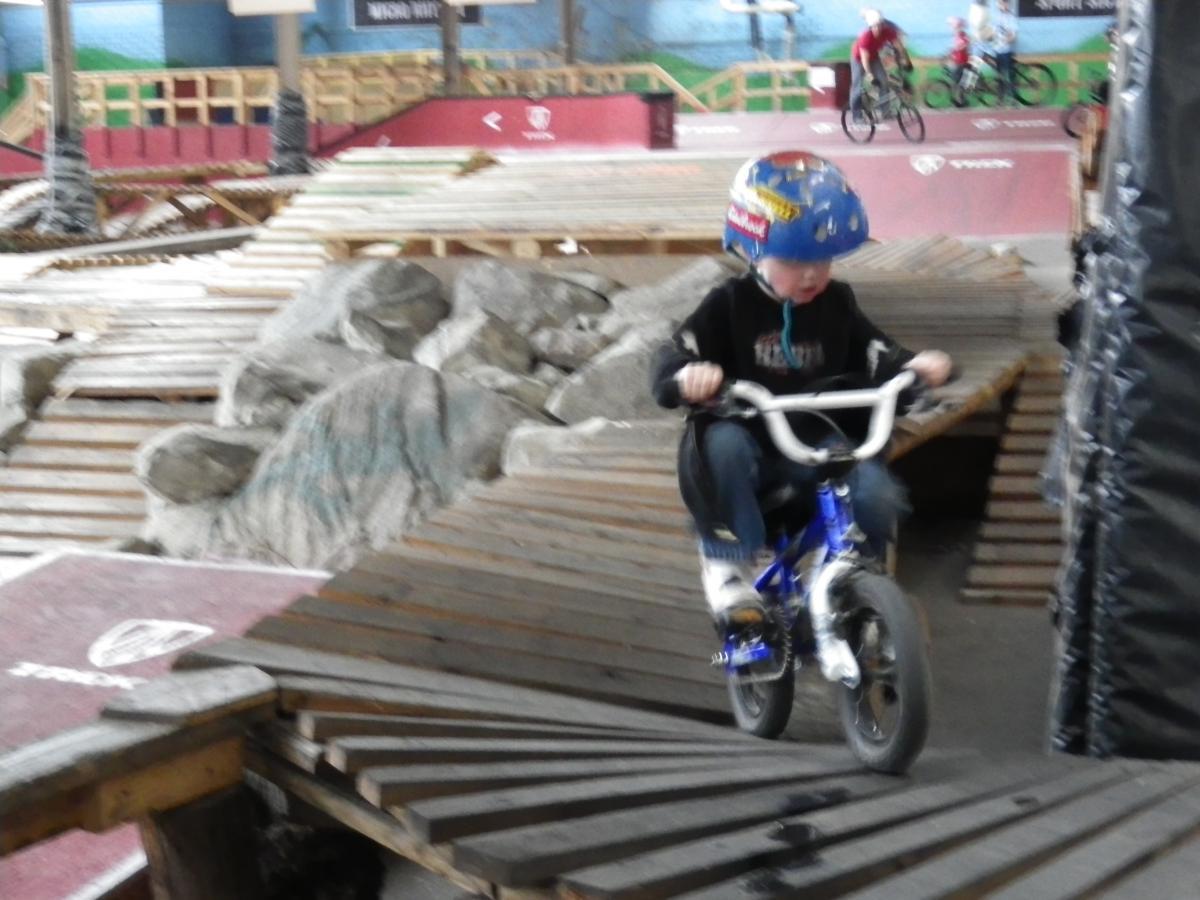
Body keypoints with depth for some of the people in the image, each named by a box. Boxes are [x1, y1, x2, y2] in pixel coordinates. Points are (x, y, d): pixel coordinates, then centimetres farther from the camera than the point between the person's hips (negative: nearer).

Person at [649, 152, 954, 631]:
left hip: (819, 447, 2)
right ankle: (729, 561, -19)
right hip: (748, 447, -2)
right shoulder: (730, 305, -3)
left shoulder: (837, 304, 7)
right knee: (717, 441, -38)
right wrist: (687, 377, -39)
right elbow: (668, 361, -13)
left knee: (878, 496, -25)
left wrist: (914, 366, -24)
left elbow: (876, 355, 0)